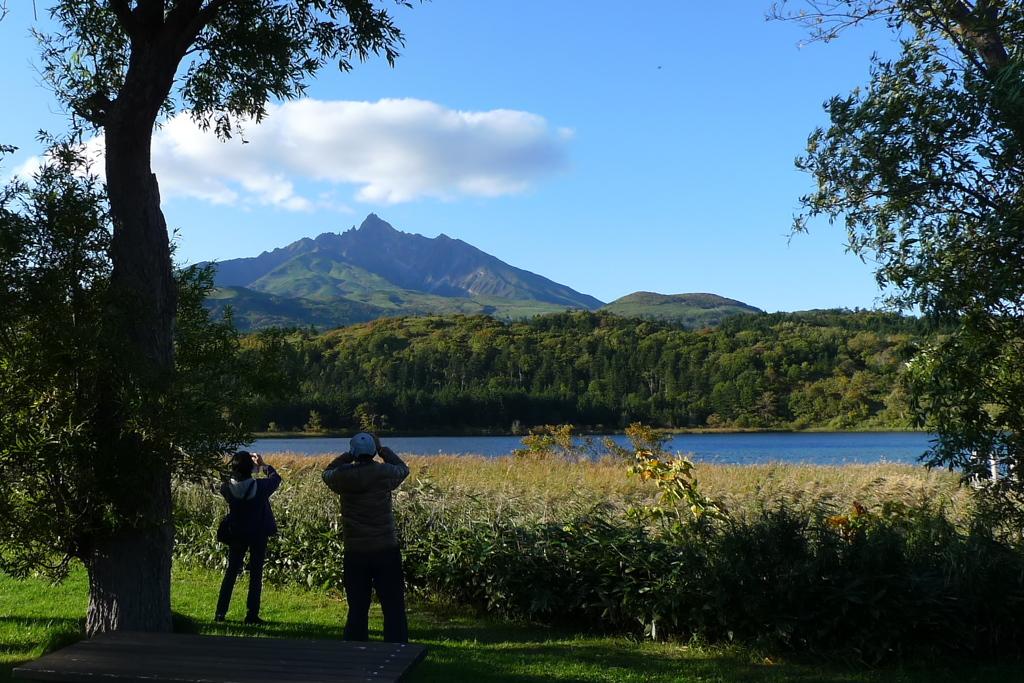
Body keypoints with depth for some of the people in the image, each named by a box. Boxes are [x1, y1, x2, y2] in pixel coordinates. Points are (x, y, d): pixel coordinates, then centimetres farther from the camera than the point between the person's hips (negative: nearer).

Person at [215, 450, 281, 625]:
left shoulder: (227, 488, -14)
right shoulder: (261, 486, -18)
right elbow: (276, 478, 4)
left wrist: (237, 467, 10)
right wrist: (263, 465, 13)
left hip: (237, 535, 2)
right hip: (258, 535, -2)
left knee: (231, 572, 13)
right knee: (255, 574, 6)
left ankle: (220, 613, 12)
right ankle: (252, 615, 6)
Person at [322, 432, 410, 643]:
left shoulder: (343, 476, -5)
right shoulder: (384, 473, -7)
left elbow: (327, 472, 20)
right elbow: (403, 468, 16)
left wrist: (350, 456, 19)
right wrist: (383, 449, 24)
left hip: (355, 553, 2)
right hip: (386, 550, -2)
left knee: (357, 609, 11)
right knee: (394, 608, 5)